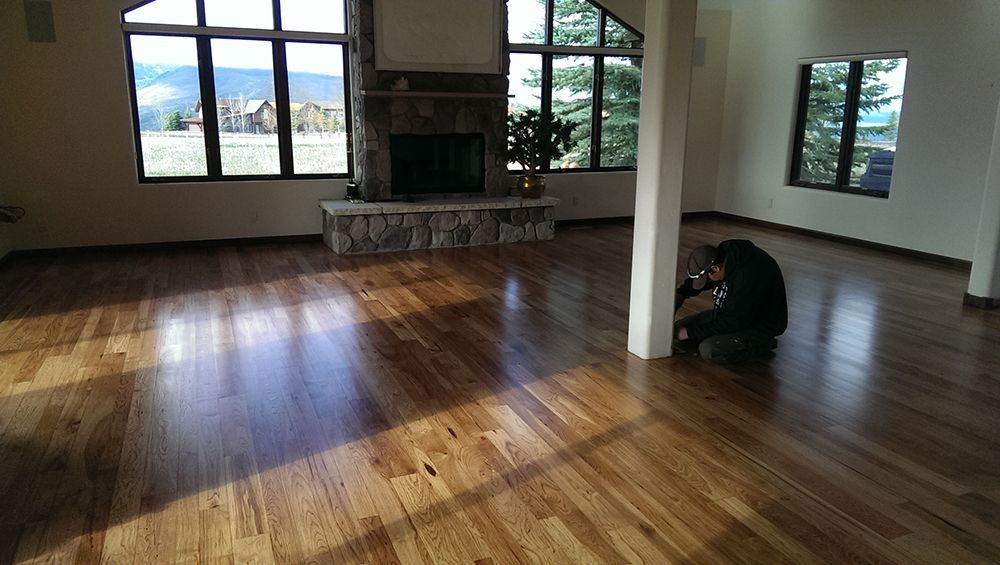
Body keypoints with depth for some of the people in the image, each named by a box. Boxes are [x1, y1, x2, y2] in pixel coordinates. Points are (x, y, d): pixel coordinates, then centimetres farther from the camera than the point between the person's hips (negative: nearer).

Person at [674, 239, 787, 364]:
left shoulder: (748, 275, -35)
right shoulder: (724, 252, -10)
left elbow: (734, 322, -28)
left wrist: (689, 333, -21)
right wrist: (680, 294, -8)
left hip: (760, 325, -8)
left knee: (708, 350, -27)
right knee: (680, 329, -2)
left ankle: (763, 344, -5)